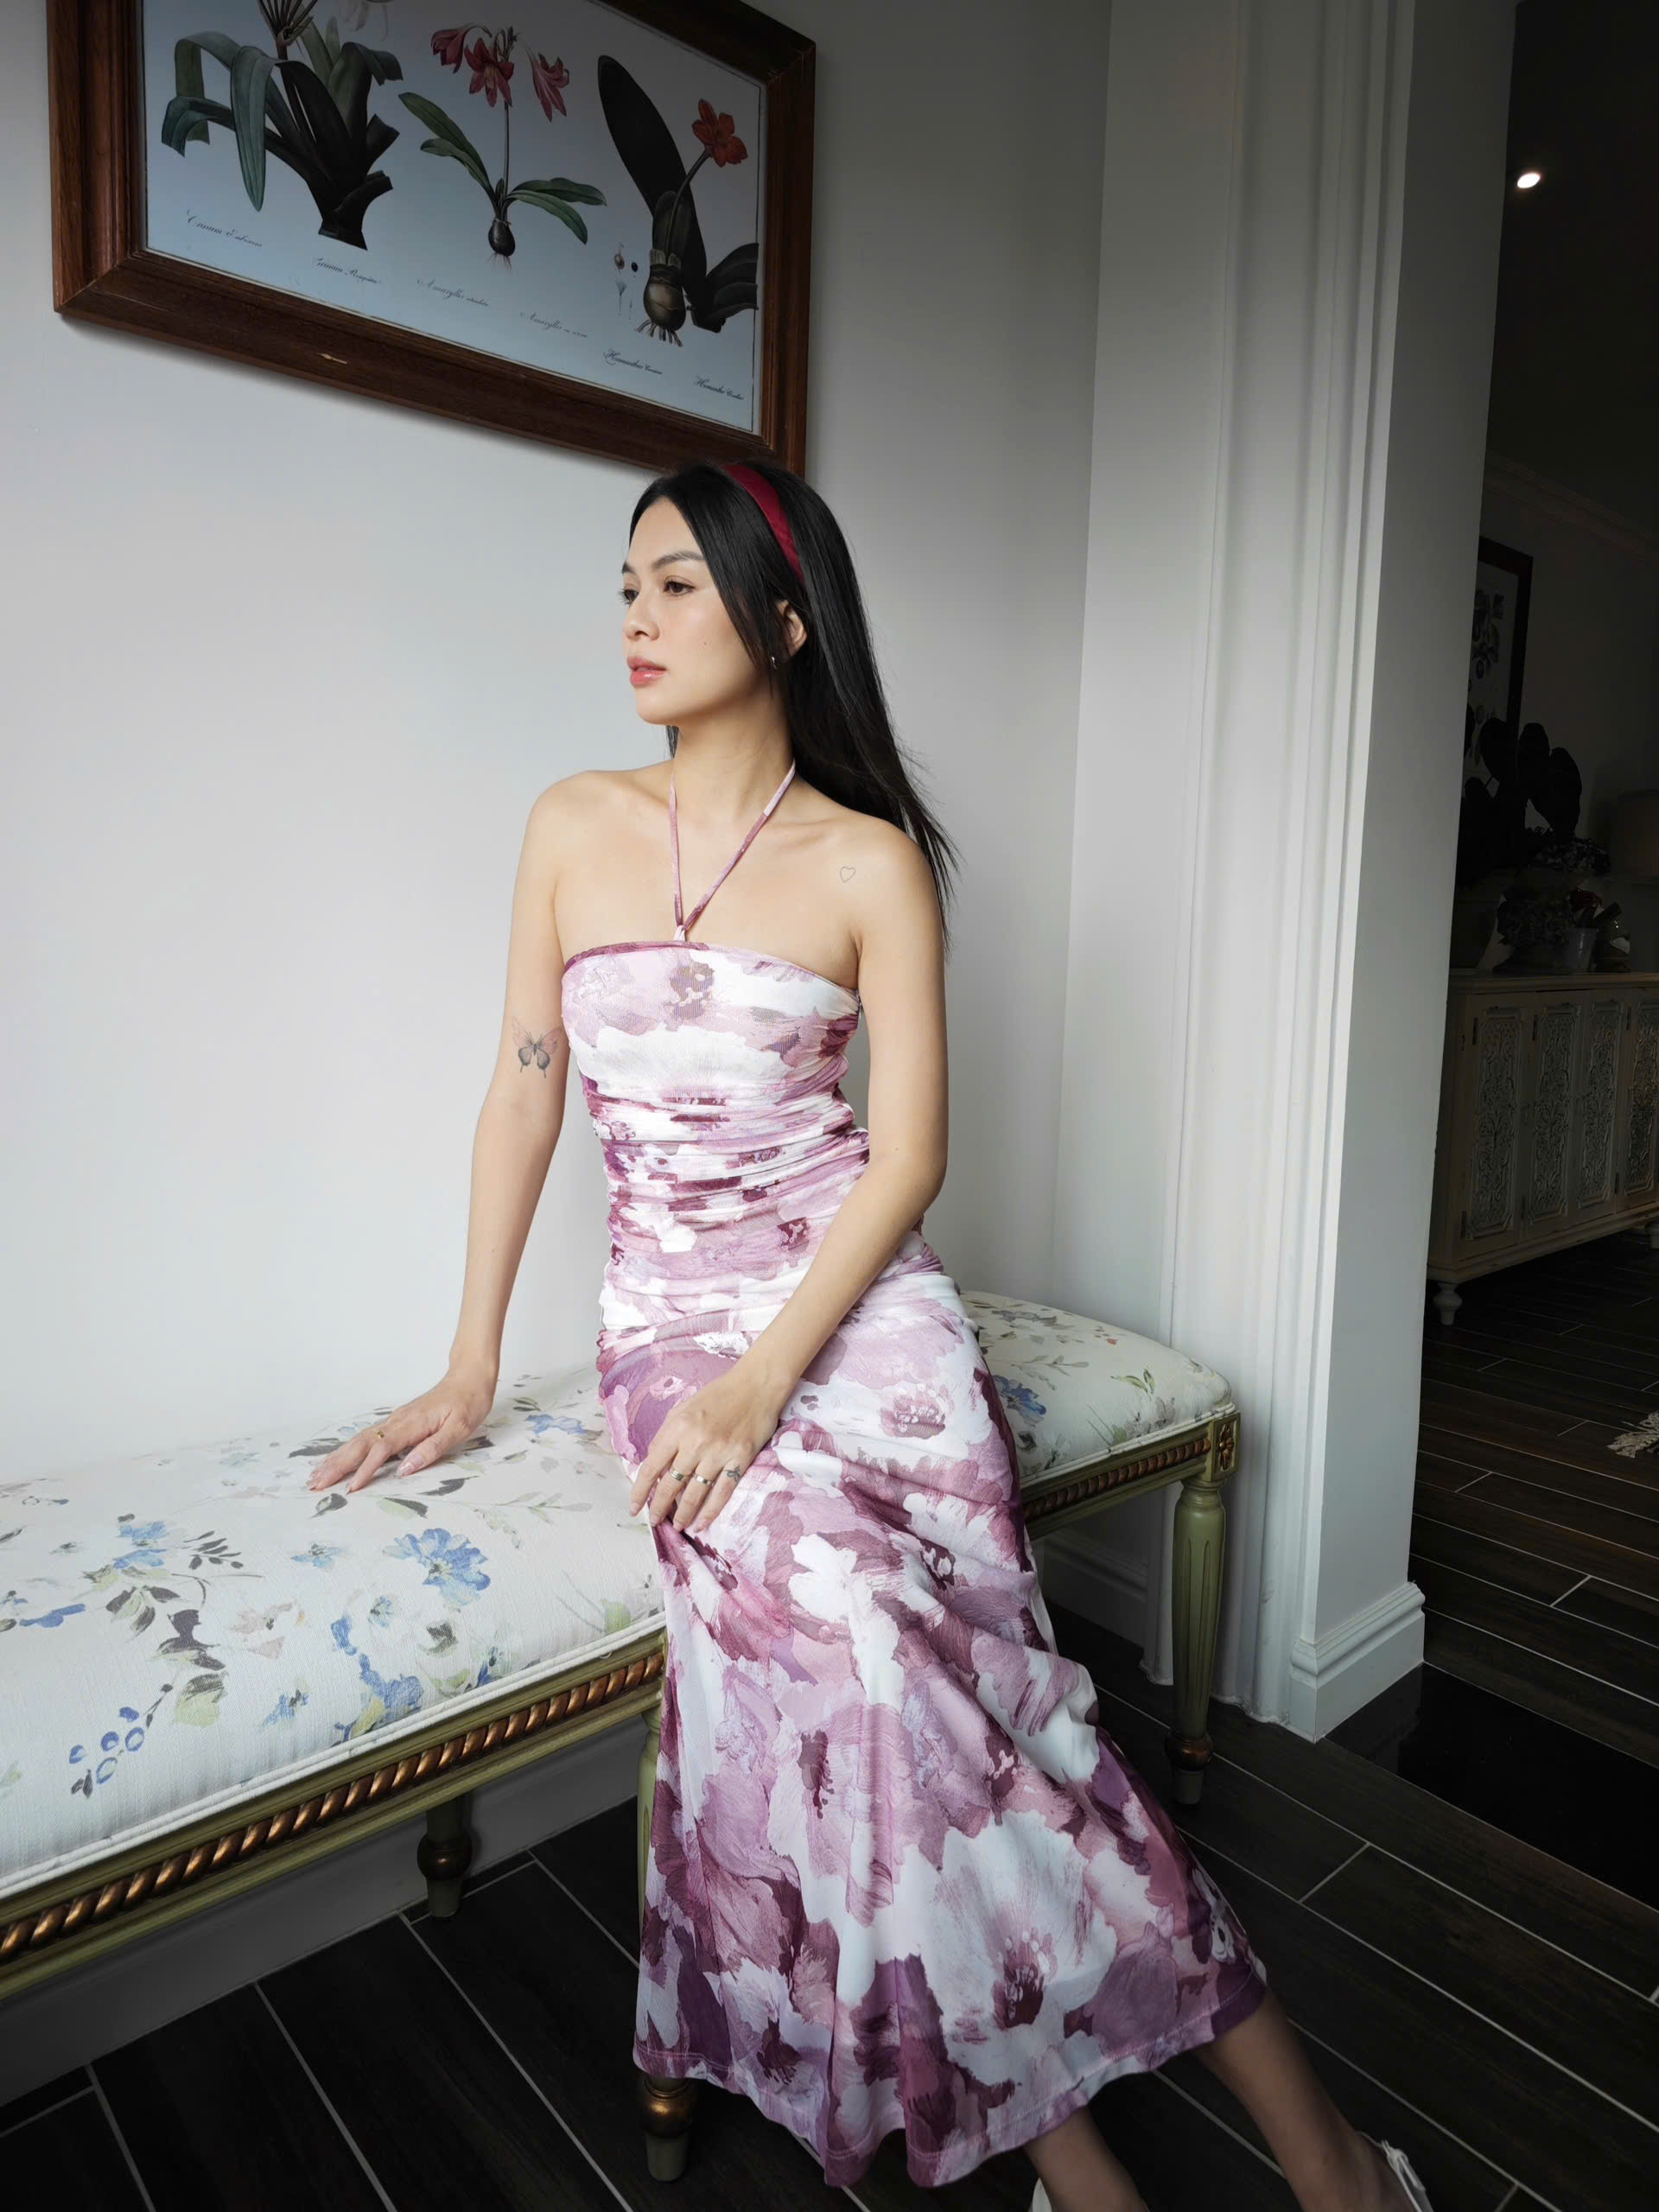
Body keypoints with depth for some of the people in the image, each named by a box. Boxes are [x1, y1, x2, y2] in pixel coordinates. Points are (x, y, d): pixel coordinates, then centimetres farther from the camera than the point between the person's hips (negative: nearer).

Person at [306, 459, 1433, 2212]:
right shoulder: (574, 826, 8)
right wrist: (469, 1370, 7)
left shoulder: (873, 863, -1)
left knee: (937, 1659, -19)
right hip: (666, 1310, 2)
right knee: (835, 1624, -25)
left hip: (857, 1296, -1)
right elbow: (524, 1089, 9)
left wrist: (766, 1378, -17)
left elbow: (908, 1155, -5)